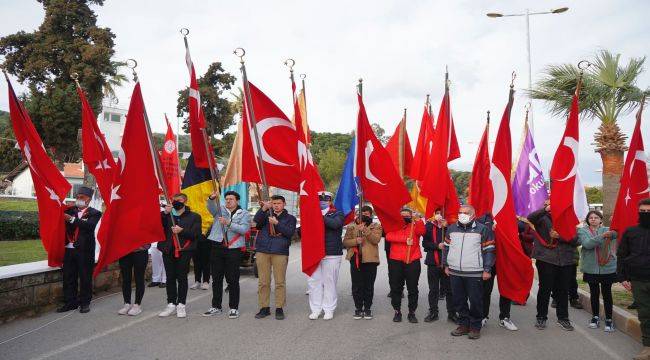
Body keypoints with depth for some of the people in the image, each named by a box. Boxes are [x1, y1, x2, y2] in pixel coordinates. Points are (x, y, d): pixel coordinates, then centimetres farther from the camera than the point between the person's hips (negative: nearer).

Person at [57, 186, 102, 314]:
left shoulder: (94, 213, -1)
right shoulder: (70, 210, 13)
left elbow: (89, 225, -19)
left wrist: (72, 219, -24)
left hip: (85, 250, -4)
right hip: (69, 249, 4)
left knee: (85, 278, 4)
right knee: (68, 278, 8)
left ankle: (85, 303, 15)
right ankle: (70, 302, 18)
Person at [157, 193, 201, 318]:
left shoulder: (194, 217, 6)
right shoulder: (167, 215, 15)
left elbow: (196, 233, -4)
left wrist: (182, 230, -15)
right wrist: (164, 213, -9)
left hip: (184, 251, -3)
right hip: (168, 250, 3)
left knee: (182, 277, 1)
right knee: (170, 278, 7)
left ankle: (181, 305, 8)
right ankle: (171, 304, 14)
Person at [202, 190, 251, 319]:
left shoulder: (244, 214, 6)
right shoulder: (220, 210, 12)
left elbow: (244, 229, -10)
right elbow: (211, 208, -11)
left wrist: (229, 223, -22)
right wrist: (212, 198, -32)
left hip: (233, 250, -3)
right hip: (217, 247, 3)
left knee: (233, 280, 0)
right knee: (216, 279, 10)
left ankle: (234, 308, 8)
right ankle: (216, 306, 21)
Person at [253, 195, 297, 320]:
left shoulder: (290, 218, 12)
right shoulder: (266, 215, 16)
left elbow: (290, 232, -5)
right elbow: (256, 220, -5)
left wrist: (277, 223, -14)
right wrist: (264, 208, -18)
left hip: (280, 253, -2)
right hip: (262, 252, 2)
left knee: (280, 282, -2)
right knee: (263, 282, 3)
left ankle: (279, 308, 6)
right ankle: (264, 308, 11)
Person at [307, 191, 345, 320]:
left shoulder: (337, 214, 4)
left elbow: (335, 224, -18)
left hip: (331, 254, -3)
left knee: (329, 282, 2)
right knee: (314, 281, 4)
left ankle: (329, 309, 11)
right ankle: (315, 309, 13)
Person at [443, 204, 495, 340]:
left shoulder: (482, 229, -3)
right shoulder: (452, 228, 10)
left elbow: (489, 251, -3)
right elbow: (446, 247, 18)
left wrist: (487, 270, -7)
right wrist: (446, 265, 15)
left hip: (474, 274, -4)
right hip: (454, 273, 4)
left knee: (475, 301, 1)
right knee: (459, 301, 10)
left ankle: (475, 327, 14)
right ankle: (464, 324, 22)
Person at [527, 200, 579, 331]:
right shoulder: (543, 218, 3)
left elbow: (575, 240, 1)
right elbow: (530, 218, -19)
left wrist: (560, 236, -14)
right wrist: (546, 209, -27)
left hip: (566, 260, 3)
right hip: (546, 260, -3)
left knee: (563, 290, 9)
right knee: (545, 289, 3)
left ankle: (563, 318, 22)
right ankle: (541, 318, 15)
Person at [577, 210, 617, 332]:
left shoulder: (607, 230, 1)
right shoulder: (582, 231, 1)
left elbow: (616, 233, -20)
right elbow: (587, 244, -17)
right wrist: (602, 236, -30)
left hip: (607, 268, -1)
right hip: (591, 268, 1)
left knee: (607, 293, 3)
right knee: (594, 293, 12)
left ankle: (609, 319, 13)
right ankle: (595, 317, 25)